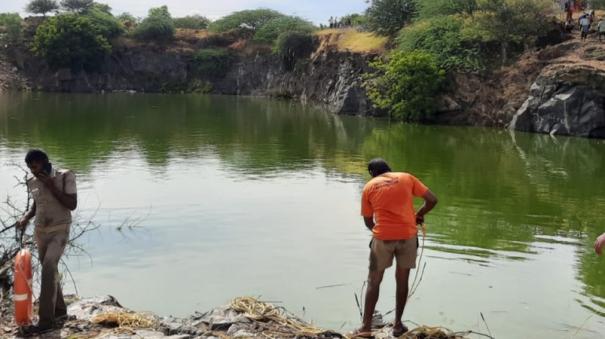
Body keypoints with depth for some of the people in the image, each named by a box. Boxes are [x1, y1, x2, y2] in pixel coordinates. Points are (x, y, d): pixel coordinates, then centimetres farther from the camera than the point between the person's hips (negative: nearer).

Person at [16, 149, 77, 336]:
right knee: (50, 271, 11)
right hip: (40, 231, 6)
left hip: (60, 231, -6)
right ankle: (60, 311, 29)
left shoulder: (65, 176, -12)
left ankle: (45, 320, -22)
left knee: (48, 267, -23)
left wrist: (51, 186, -21)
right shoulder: (32, 182, 4)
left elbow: (72, 205, -17)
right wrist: (26, 217, -1)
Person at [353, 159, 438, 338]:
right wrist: (418, 215, 18)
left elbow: (368, 221, 11)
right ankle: (398, 325, 22)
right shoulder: (407, 178, 9)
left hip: (382, 237, -1)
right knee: (402, 280, 15)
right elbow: (432, 200, 4)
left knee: (374, 282, 10)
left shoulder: (369, 187, 8)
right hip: (408, 235, 1)